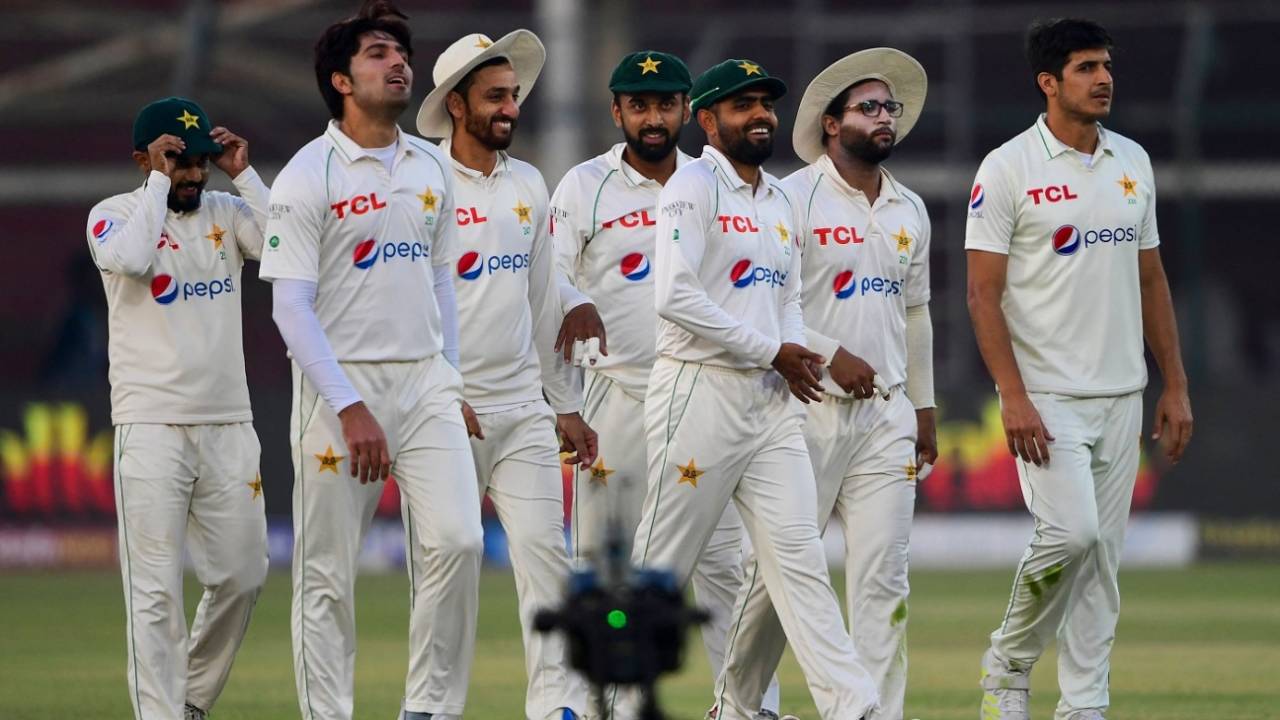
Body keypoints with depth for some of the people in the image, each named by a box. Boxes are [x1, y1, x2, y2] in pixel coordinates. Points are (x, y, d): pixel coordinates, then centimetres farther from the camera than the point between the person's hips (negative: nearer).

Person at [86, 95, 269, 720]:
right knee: (156, 588, -7)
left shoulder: (226, 212, 10)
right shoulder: (115, 214, -1)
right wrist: (159, 180, -16)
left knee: (243, 575, 7)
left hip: (228, 426, 5)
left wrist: (243, 174, -7)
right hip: (151, 428, -5)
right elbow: (132, 259, -24)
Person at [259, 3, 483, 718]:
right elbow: (291, 307, -11)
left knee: (456, 541, -10)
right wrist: (350, 410, -17)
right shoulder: (309, 175, -7)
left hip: (426, 381, 5)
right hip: (341, 383, -5)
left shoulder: (431, 167, 11)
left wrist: (452, 387, 15)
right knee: (328, 571, -1)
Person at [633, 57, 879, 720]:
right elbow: (676, 298, -17)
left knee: (797, 554, -1)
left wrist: (796, 353, 1)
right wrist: (773, 351, -13)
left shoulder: (778, 204, 18)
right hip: (701, 392, -7)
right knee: (662, 564, -2)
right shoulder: (693, 187, -7)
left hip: (771, 399, 7)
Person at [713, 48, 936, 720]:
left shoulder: (909, 211, 15)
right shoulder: (793, 198, -5)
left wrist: (922, 407, 19)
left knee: (884, 575, -2)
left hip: (885, 414, 5)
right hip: (808, 411, -5)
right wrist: (831, 355, -15)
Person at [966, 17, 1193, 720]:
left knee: (1103, 554, 5)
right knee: (1070, 533, -19)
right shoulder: (1008, 169, -7)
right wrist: (1012, 397, -18)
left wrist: (1175, 385, 11)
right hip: (1047, 397, -6)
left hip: (1121, 397, 6)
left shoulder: (1133, 162, 11)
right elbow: (983, 293, -10)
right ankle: (1008, 663, 4)